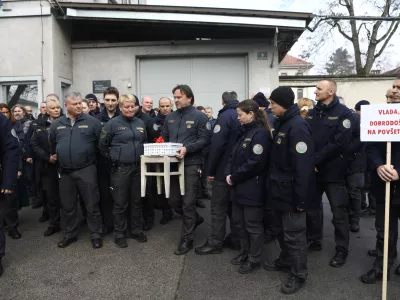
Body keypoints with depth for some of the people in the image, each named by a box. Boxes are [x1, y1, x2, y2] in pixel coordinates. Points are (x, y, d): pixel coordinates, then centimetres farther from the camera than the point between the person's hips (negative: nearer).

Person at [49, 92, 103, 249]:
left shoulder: (92, 122, -5)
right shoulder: (56, 124, 6)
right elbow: (52, 146, 19)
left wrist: (95, 159, 1)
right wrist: (54, 158, 19)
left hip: (86, 170, -3)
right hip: (65, 172, 4)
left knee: (92, 205, 3)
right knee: (67, 206, 14)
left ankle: (96, 235, 17)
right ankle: (70, 234, 29)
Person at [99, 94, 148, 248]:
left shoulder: (140, 123, 8)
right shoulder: (112, 124, -6)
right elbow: (102, 146, -1)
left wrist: (142, 156, 12)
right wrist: (113, 158, 0)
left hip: (138, 167, 5)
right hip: (120, 168, -4)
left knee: (136, 201, 13)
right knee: (120, 203, 3)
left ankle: (136, 230, 27)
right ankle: (119, 234, 17)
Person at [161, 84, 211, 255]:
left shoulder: (199, 116, -4)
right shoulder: (170, 117, 13)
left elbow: (204, 139, -10)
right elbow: (164, 138, 17)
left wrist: (187, 148, -23)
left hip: (191, 164, -6)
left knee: (188, 203, -1)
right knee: (174, 201, 13)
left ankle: (186, 239, 12)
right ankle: (195, 219, 40)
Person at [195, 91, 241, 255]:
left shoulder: (225, 116, -12)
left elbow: (216, 144, -20)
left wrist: (210, 170, -14)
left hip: (224, 170, -7)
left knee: (218, 208, 0)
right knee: (234, 205, 15)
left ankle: (215, 243, 7)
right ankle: (236, 239, 23)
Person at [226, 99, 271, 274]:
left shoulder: (260, 133, -15)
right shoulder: (244, 132, 14)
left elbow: (255, 162, -23)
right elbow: (233, 155, 15)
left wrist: (235, 177, -16)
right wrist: (228, 173, -2)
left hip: (252, 188, -9)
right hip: (239, 186, 9)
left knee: (253, 225, 5)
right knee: (239, 221, 18)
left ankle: (254, 260, 20)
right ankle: (245, 253, 35)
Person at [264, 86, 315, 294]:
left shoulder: (297, 127, -21)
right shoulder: (281, 123, 9)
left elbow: (303, 165, -24)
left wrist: (300, 198, -23)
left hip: (292, 191, -9)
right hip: (281, 189, 9)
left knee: (294, 234, 4)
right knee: (284, 230, 22)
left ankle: (298, 275, 19)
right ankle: (285, 261, 39)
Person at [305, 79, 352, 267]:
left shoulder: (343, 113, -8)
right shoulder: (311, 114, 10)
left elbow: (340, 143, -18)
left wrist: (316, 160, -18)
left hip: (333, 171, -5)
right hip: (312, 170, 6)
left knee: (338, 212, 4)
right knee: (312, 208, 14)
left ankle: (342, 250, 18)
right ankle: (314, 241, 32)